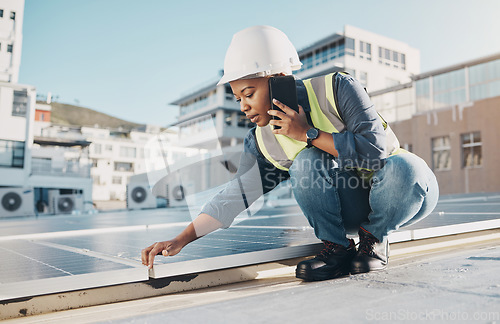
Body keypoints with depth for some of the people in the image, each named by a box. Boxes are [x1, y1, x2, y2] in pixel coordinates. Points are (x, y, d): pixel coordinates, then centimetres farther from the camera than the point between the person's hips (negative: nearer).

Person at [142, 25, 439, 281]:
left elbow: (375, 147, -28)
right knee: (305, 163, -28)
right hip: (349, 206, 2)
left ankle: (375, 238, -7)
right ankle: (337, 248, -8)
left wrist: (308, 134, -27)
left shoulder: (336, 88, -20)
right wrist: (180, 241, -15)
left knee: (403, 166, -37)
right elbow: (234, 197, -9)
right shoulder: (263, 143, -8)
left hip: (401, 192, -1)